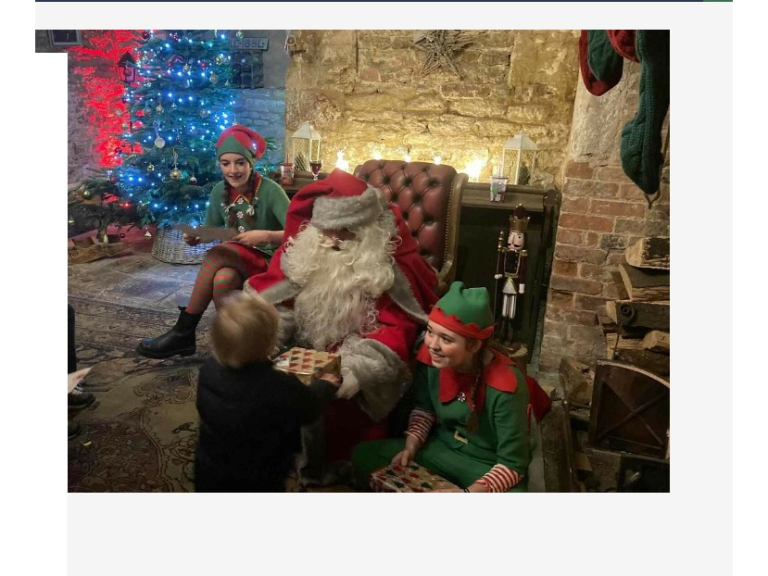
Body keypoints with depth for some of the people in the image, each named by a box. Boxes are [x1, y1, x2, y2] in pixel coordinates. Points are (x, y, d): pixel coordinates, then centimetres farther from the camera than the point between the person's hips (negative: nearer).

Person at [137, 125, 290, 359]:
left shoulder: (270, 191, -13)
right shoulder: (220, 191, 3)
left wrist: (265, 236, -33)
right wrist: (195, 237, -9)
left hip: (268, 261, -4)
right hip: (235, 260, 4)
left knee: (216, 256, -31)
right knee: (222, 279, -33)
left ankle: (183, 332, -19)